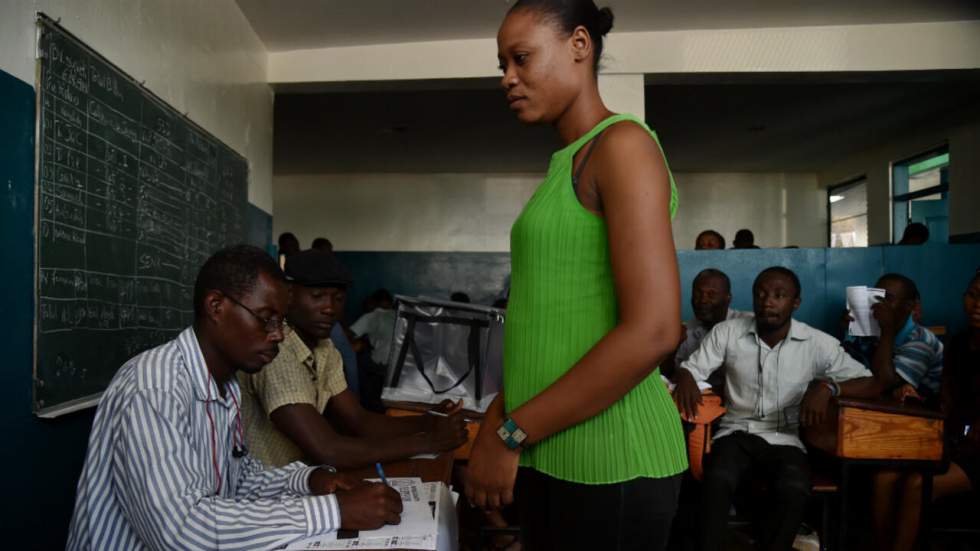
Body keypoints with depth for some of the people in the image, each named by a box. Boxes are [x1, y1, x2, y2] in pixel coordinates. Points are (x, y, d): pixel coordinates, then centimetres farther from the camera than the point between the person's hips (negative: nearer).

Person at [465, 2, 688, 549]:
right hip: (550, 453, 8)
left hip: (605, 460, -7)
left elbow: (652, 332, -21)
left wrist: (512, 435, -15)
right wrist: (498, 417, 5)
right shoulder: (565, 166, 14)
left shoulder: (624, 144, -10)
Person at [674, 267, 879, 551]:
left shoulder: (818, 343, -3)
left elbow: (870, 383, 0)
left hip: (784, 438, 0)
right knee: (717, 480, -32)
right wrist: (685, 379, -25)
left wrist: (828, 386, -20)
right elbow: (690, 368, 1)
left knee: (794, 490, -32)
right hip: (736, 432, 0)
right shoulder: (728, 332, -2)